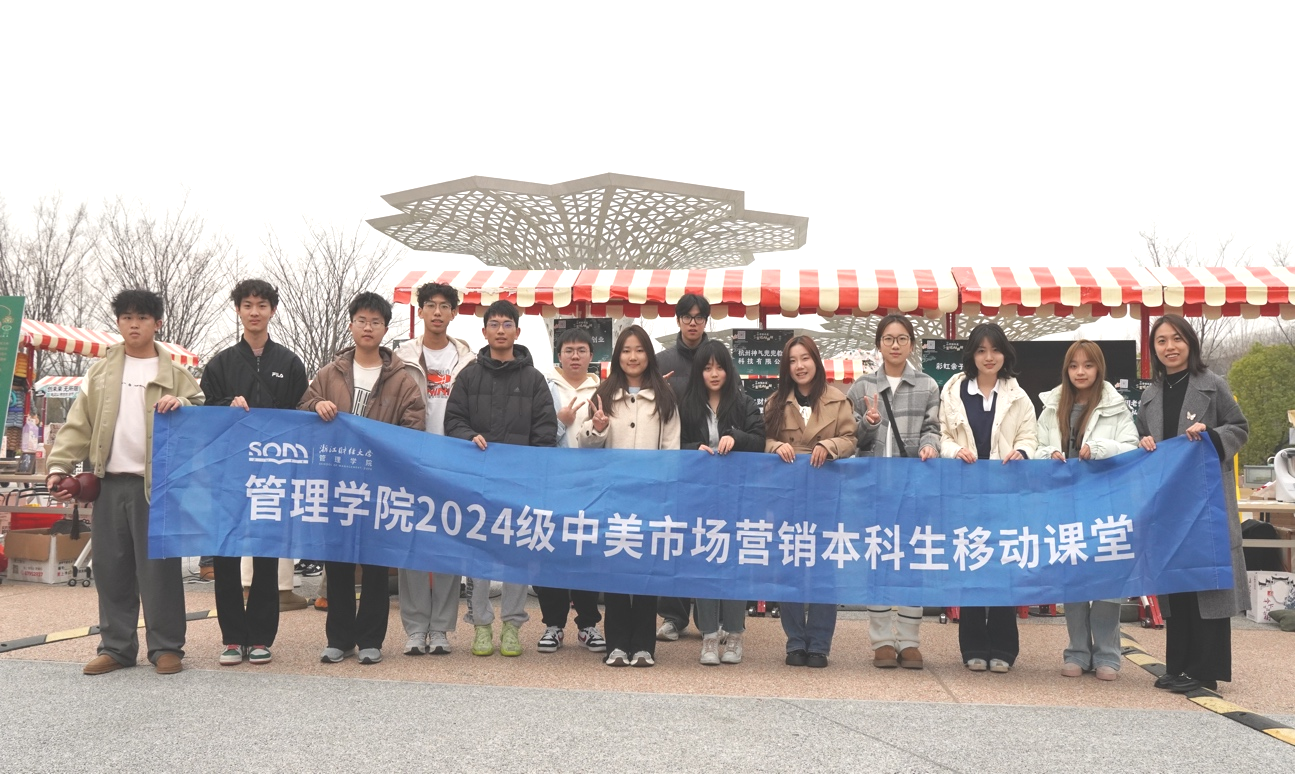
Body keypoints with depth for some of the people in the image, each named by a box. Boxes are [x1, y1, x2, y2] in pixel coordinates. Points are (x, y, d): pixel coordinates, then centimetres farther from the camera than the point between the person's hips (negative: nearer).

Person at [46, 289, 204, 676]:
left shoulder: (175, 374, 4)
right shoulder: (101, 371, 12)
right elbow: (79, 423, 9)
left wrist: (183, 407, -18)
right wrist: (59, 465, -2)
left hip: (155, 483, -3)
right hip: (110, 483, 3)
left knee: (158, 567, -1)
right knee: (111, 568, 8)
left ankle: (166, 647, 8)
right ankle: (116, 646, 19)